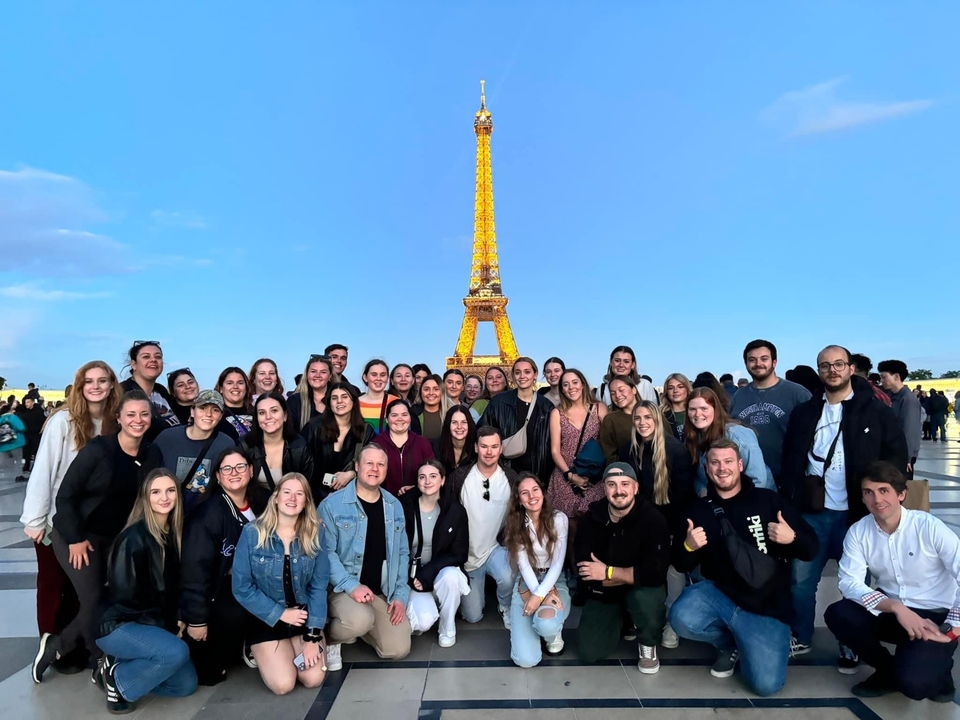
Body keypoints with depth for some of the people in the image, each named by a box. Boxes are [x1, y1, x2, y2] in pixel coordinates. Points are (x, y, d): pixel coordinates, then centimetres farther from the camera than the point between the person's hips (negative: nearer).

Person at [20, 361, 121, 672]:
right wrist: (35, 519, -16)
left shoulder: (114, 425, -2)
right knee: (53, 585, 11)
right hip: (56, 521, -4)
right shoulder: (63, 421, -15)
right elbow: (43, 470, -15)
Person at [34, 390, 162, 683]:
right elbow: (66, 495, -16)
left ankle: (56, 645, 27)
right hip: (76, 535, -5)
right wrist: (76, 538, -15)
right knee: (94, 599, -7)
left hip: (117, 538, 5)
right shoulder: (98, 448, -20)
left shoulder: (152, 455, -6)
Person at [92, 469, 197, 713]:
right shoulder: (134, 537, -22)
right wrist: (166, 626, -14)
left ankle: (120, 666, 13)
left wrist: (176, 621, -4)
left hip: (153, 625, 7)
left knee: (187, 684, 3)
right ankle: (117, 678, -4)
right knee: (177, 652, -30)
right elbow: (125, 595, -20)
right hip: (117, 625, -7)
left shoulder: (173, 534, 0)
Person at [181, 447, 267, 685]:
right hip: (219, 590, -5)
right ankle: (206, 667, 3)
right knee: (234, 614, -27)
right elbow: (195, 567, -22)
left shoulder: (260, 503, -2)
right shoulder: (209, 513, -21)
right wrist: (196, 619, -21)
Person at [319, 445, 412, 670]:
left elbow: (402, 553, 9)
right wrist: (351, 586, -24)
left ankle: (356, 628, 26)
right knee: (360, 620, -35)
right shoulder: (332, 504, -11)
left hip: (384, 591, 5)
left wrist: (401, 595, -1)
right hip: (344, 588, -5)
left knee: (398, 650, -2)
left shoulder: (394, 506, 5)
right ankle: (331, 638, 1)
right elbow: (326, 552, -14)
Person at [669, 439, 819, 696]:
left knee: (766, 684, -14)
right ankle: (730, 644, 8)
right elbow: (681, 566, 3)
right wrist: (688, 547, -20)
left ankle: (744, 644, 22)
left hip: (766, 608, -2)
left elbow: (811, 547, -1)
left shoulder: (768, 500, -4)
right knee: (681, 619, -27)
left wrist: (792, 538, -25)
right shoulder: (700, 510, 2)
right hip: (718, 594, 2)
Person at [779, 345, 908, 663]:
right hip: (812, 512, 2)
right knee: (801, 580, 8)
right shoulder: (804, 412, 7)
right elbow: (790, 460, 9)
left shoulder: (877, 412, -1)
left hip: (856, 512, -2)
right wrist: (789, 501, 2)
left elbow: (896, 456, -2)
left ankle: (852, 647, 29)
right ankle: (800, 638, 26)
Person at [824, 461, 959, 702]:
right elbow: (849, 582, -14)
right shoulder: (858, 532, -8)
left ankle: (938, 671, 13)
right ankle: (888, 671, 5)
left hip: (936, 616, -3)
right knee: (837, 615, -24)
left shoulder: (928, 527, -17)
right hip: (891, 611, 3)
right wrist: (896, 607, -28)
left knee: (913, 681, -26)